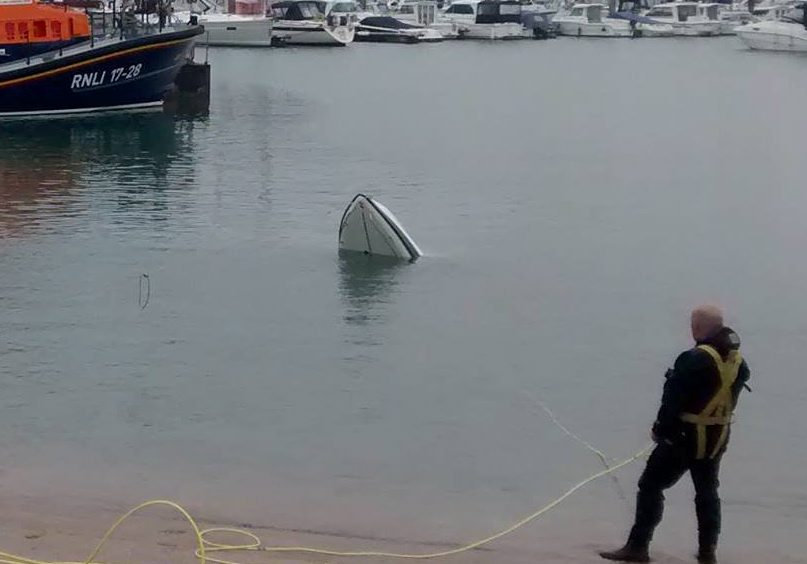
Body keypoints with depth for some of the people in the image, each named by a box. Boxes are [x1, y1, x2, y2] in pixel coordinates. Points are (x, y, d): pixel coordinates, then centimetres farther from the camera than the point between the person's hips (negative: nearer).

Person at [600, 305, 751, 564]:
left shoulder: (695, 359, -21)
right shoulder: (736, 359, 3)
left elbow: (674, 400, -19)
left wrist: (660, 429, -8)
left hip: (686, 436, -7)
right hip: (718, 437, 7)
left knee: (651, 486, 0)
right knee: (707, 491, 20)